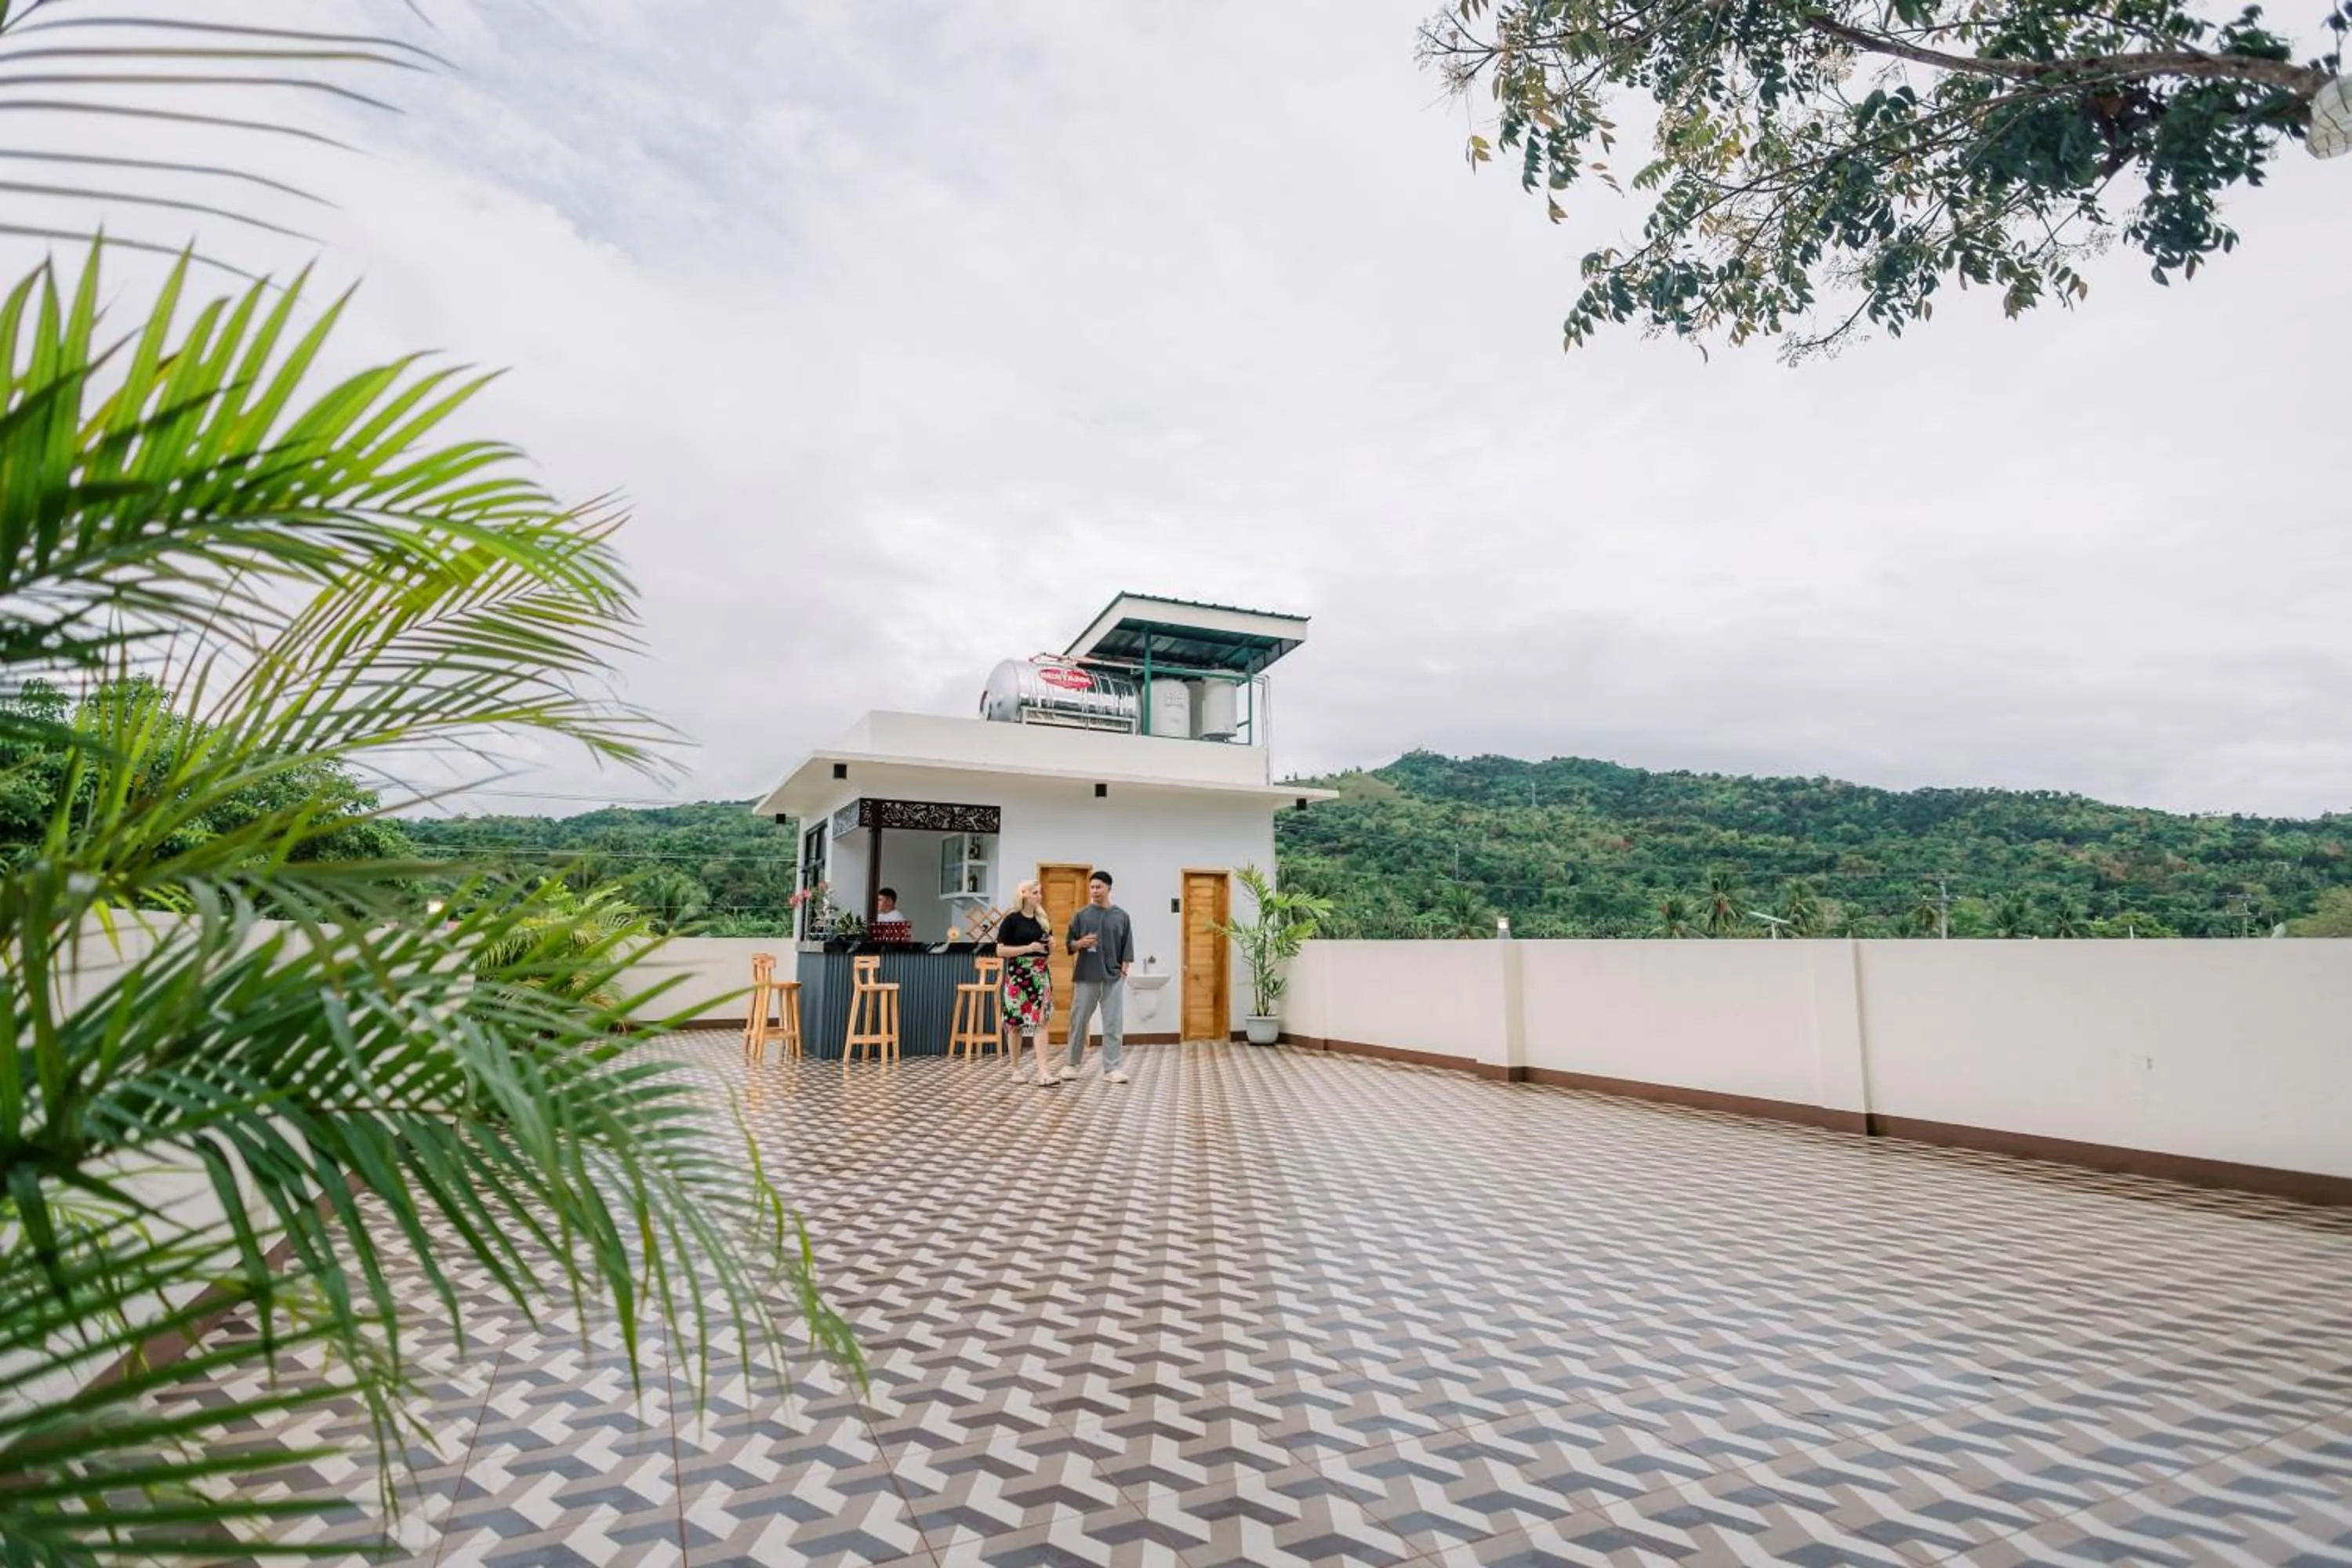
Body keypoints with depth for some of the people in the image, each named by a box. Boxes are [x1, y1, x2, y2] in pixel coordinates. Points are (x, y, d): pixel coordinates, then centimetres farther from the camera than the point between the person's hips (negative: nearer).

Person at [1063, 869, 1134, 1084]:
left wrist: (1124, 971, -4)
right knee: (1078, 1021, 6)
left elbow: (1127, 948, 6)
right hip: (1086, 977, 0)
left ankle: (1111, 1069, 6)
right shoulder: (1082, 914, 3)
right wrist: (1080, 943, -14)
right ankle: (1073, 1064, 23)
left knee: (1114, 1024, 0)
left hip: (1113, 978, 0)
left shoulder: (1121, 916, 4)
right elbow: (1070, 944, 6)